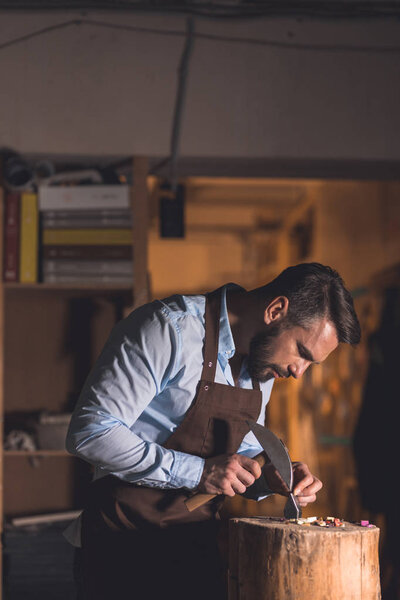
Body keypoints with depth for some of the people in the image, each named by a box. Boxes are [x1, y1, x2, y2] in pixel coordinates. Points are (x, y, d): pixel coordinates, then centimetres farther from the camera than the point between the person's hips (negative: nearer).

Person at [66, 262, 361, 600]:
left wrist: (273, 477, -3)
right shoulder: (172, 327, -18)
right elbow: (90, 432, -24)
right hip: (131, 537, -7)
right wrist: (197, 472, -25)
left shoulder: (263, 360, 8)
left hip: (202, 533, 8)